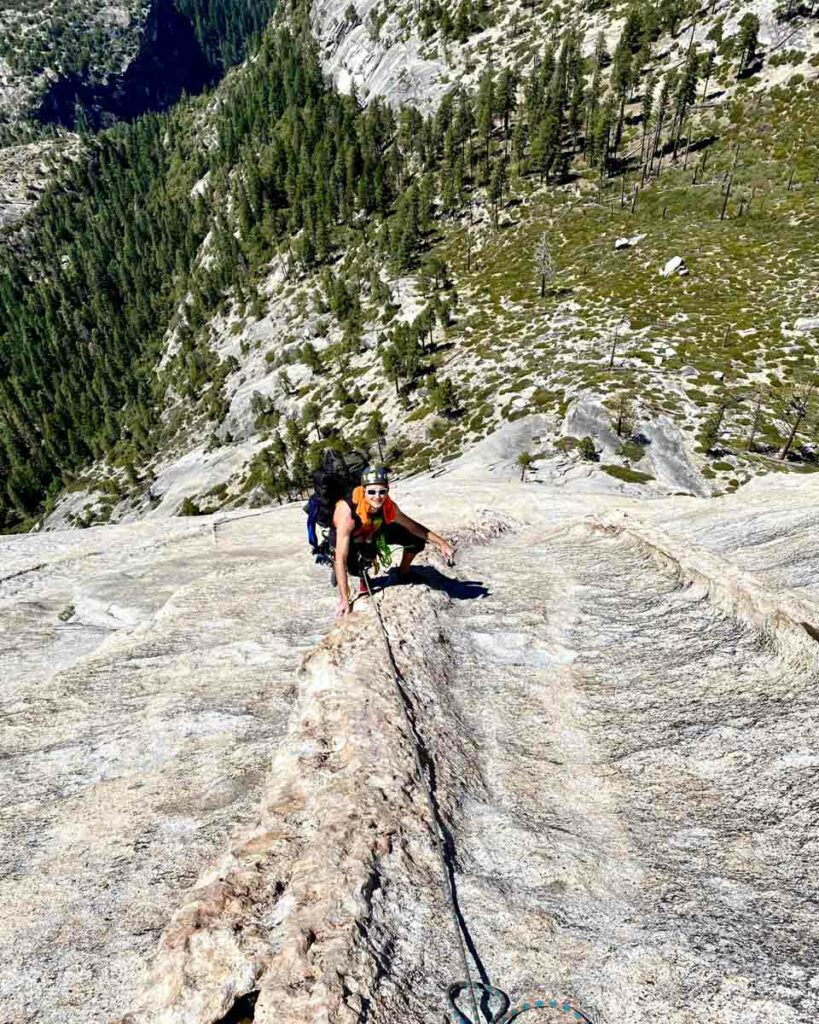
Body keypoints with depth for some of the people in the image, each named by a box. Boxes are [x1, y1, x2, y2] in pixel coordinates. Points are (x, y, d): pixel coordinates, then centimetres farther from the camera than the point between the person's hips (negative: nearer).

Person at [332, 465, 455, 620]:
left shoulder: (388, 506, -28)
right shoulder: (348, 513, -42)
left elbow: (412, 526, -8)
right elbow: (341, 558, -41)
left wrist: (441, 543, -13)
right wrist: (344, 600, -42)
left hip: (372, 533, 4)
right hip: (344, 537, -4)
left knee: (416, 540, -7)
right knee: (355, 568, -32)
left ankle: (403, 574, 21)